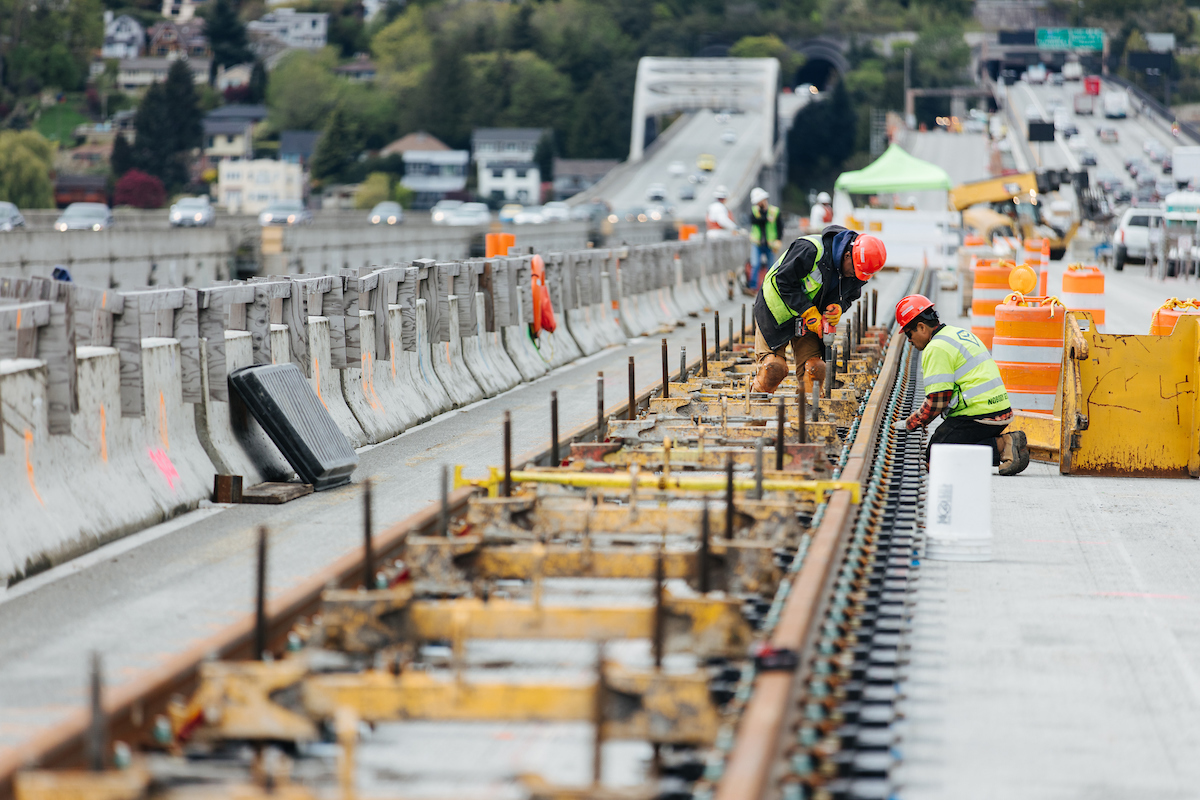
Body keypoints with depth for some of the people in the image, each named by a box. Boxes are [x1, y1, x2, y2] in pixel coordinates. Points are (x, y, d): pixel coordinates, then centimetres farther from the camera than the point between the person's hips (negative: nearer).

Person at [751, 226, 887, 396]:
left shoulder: (857, 272, -9)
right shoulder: (810, 249, -30)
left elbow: (849, 296, 5)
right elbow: (784, 281, -26)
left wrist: (838, 308, -20)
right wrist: (809, 312, -28)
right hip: (777, 313, -5)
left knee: (814, 369, -7)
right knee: (774, 368, -13)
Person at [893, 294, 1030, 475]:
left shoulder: (937, 348, -11)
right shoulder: (960, 333, 21)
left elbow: (937, 400, -14)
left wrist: (910, 424, 0)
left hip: (978, 417, -10)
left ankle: (1000, 446, -17)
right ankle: (1006, 441, 3)